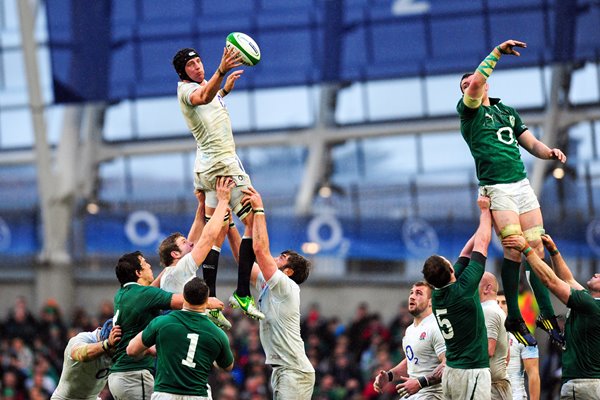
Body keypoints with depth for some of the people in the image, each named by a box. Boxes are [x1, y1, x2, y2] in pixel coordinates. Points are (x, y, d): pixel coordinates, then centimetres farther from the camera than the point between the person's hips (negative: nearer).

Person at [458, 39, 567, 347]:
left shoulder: (507, 111, 20)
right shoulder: (469, 111, 2)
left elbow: (531, 143, 20)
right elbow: (477, 82, -16)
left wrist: (549, 152, -1)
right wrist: (497, 52, -13)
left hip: (522, 185, 5)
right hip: (496, 189, -5)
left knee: (536, 249, 2)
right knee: (515, 249, -14)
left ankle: (546, 314, 9)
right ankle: (514, 318, -6)